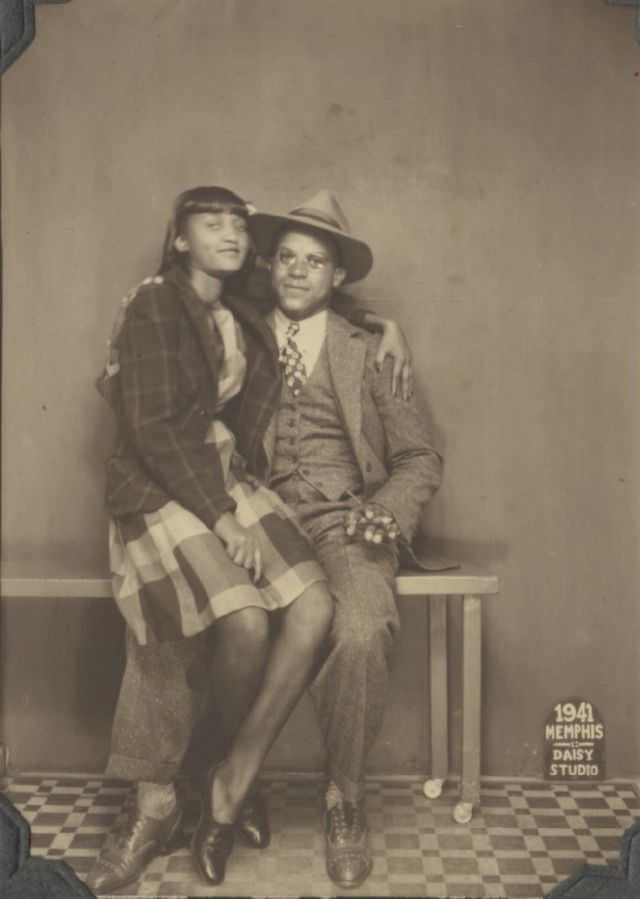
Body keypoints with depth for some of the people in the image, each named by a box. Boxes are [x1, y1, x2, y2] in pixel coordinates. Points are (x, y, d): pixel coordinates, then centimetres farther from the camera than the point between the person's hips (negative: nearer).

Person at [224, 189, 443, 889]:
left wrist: (387, 511, -9)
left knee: (363, 632, -31)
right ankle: (230, 779, -5)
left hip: (344, 521, -1)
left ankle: (345, 795, -7)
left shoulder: (370, 350, 13)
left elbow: (420, 457, 12)